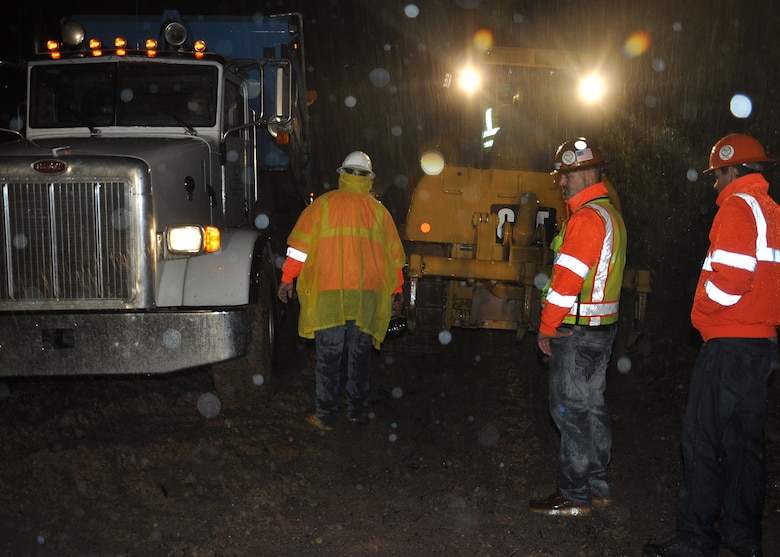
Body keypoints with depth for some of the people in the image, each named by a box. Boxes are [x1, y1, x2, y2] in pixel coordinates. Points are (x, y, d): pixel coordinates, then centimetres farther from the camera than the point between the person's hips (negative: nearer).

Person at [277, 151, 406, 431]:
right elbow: (394, 255, 14)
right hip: (367, 294, 2)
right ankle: (358, 411, 17)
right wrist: (396, 290, 23)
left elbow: (300, 245, 0)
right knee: (360, 353, 11)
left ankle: (325, 416, 3)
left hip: (328, 293, -2)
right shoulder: (378, 210, 10)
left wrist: (287, 279, 7)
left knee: (329, 355, 1)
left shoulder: (322, 204, 3)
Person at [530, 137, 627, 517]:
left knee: (571, 409, -4)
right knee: (591, 405, 16)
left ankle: (574, 496, 3)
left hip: (576, 329, -10)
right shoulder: (609, 214, 15)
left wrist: (547, 326, -13)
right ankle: (598, 487, 24)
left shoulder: (587, 218, -18)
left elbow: (568, 278, -21)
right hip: (601, 327, 10)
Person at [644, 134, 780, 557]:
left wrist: (702, 309, -7)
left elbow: (729, 277, -22)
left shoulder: (737, 207, -11)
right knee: (744, 441, 15)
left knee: (702, 442, -3)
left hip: (729, 344, -9)